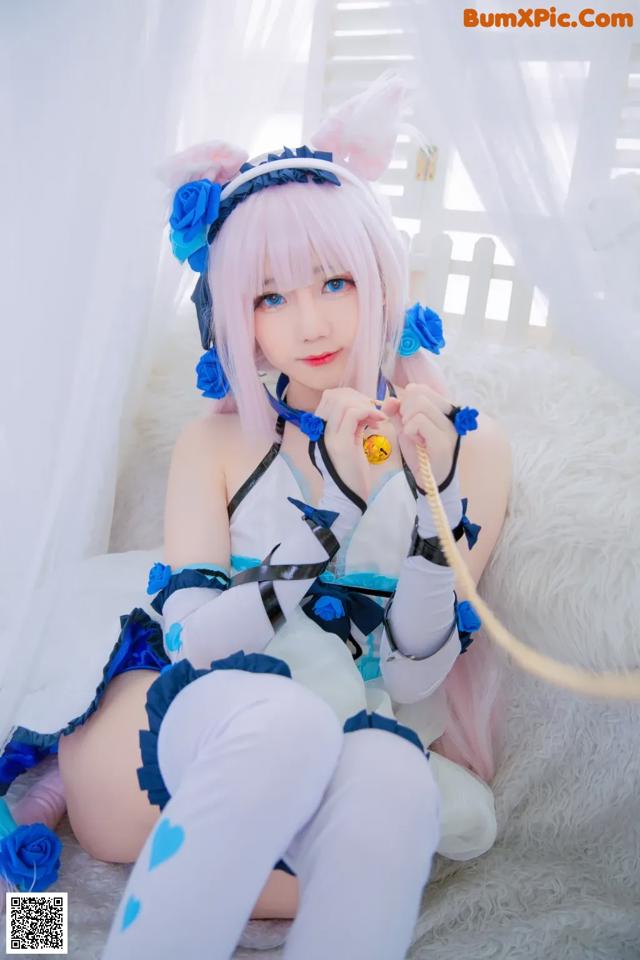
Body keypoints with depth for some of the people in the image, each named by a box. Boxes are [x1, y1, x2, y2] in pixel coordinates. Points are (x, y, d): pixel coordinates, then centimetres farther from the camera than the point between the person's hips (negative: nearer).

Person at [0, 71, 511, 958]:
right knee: (281, 721, -35)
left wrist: (435, 497, -18)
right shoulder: (218, 442, 2)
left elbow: (413, 680, -3)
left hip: (342, 739, 0)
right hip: (182, 730, 0)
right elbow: (192, 641, -9)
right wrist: (340, 504, -20)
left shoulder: (465, 444, 0)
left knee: (390, 780, -35)